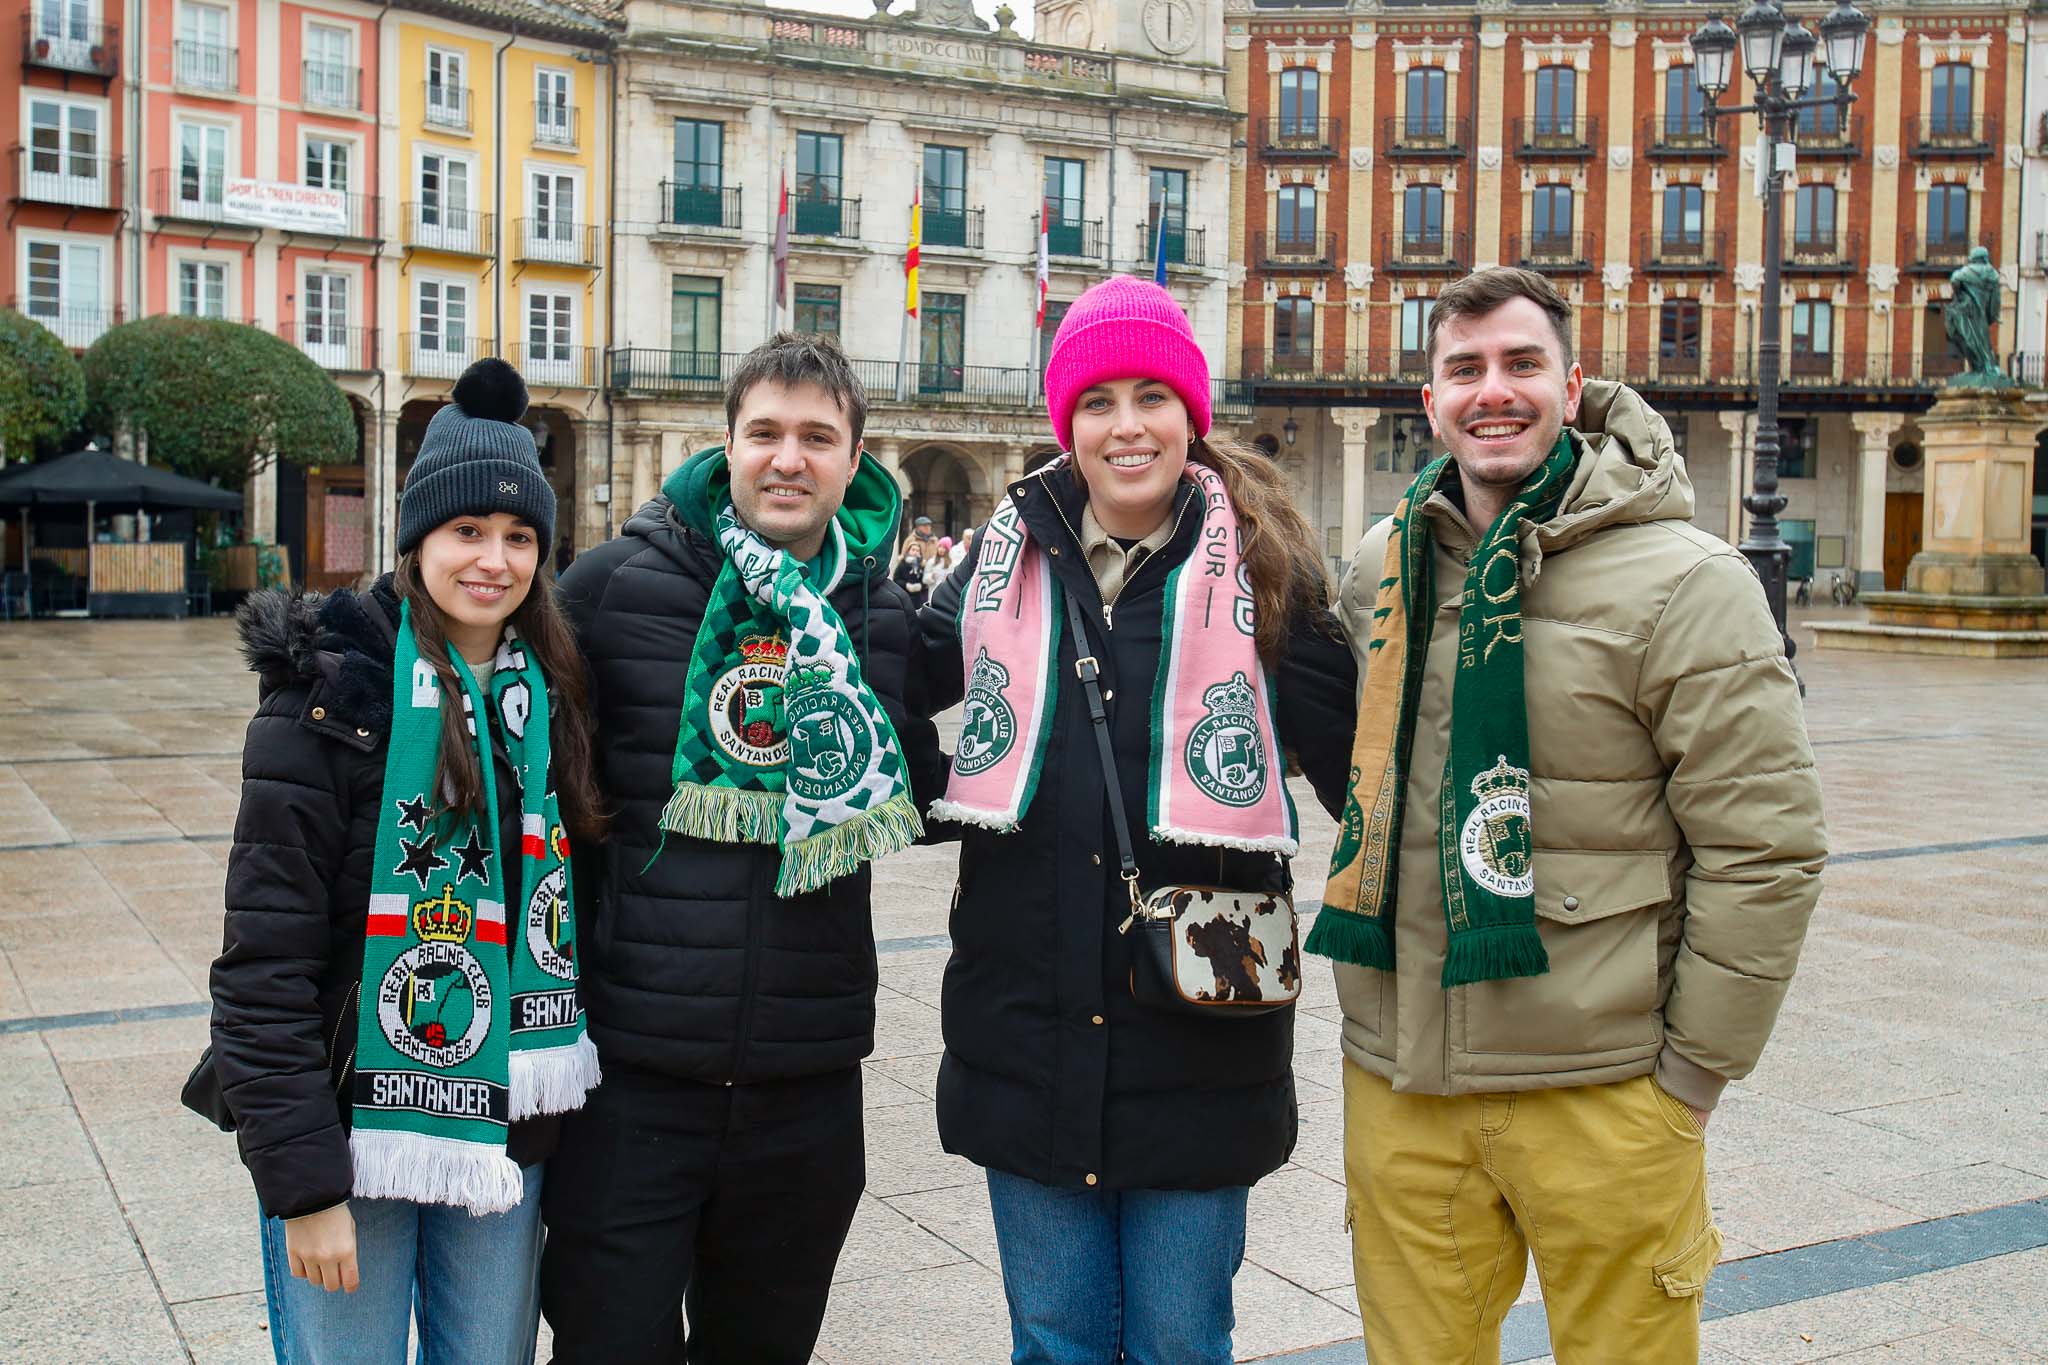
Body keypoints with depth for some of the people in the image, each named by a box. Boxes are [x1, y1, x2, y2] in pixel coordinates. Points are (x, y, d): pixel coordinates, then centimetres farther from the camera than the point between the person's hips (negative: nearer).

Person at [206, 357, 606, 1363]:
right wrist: (303, 1182, -16)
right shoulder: (332, 698, -10)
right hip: (355, 1130, -5)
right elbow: (267, 959, -13)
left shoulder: (548, 698, 6)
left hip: (503, 1130, 5)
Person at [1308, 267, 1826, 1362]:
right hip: (1398, 1083, 4)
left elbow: (1765, 849, -9)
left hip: (1601, 1093, -4)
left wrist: (1695, 1067, -7)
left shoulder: (1682, 582, -9)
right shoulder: (1382, 572, 7)